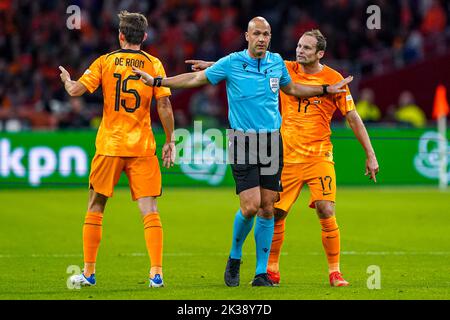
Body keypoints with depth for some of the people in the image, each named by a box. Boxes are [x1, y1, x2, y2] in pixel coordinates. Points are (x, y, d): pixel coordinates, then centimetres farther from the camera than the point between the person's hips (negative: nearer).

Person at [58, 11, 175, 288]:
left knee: (95, 208, 11)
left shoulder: (105, 62, 1)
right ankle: (157, 273, -10)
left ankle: (89, 272, 12)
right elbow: (165, 105, -5)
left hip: (110, 145, 0)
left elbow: (75, 90, -6)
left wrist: (66, 79, 17)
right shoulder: (154, 64, 1)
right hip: (142, 148, 0)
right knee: (150, 210, -1)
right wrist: (170, 141, 3)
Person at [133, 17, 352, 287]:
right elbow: (195, 79, 5)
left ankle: (262, 273, 8)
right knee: (251, 206, -14)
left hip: (272, 141, 4)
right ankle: (235, 258, 12)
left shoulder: (276, 62, 7)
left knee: (267, 208, 2)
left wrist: (327, 89, 27)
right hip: (243, 141, -4)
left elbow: (291, 88, 27)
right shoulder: (232, 63, -5)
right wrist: (156, 81, 0)